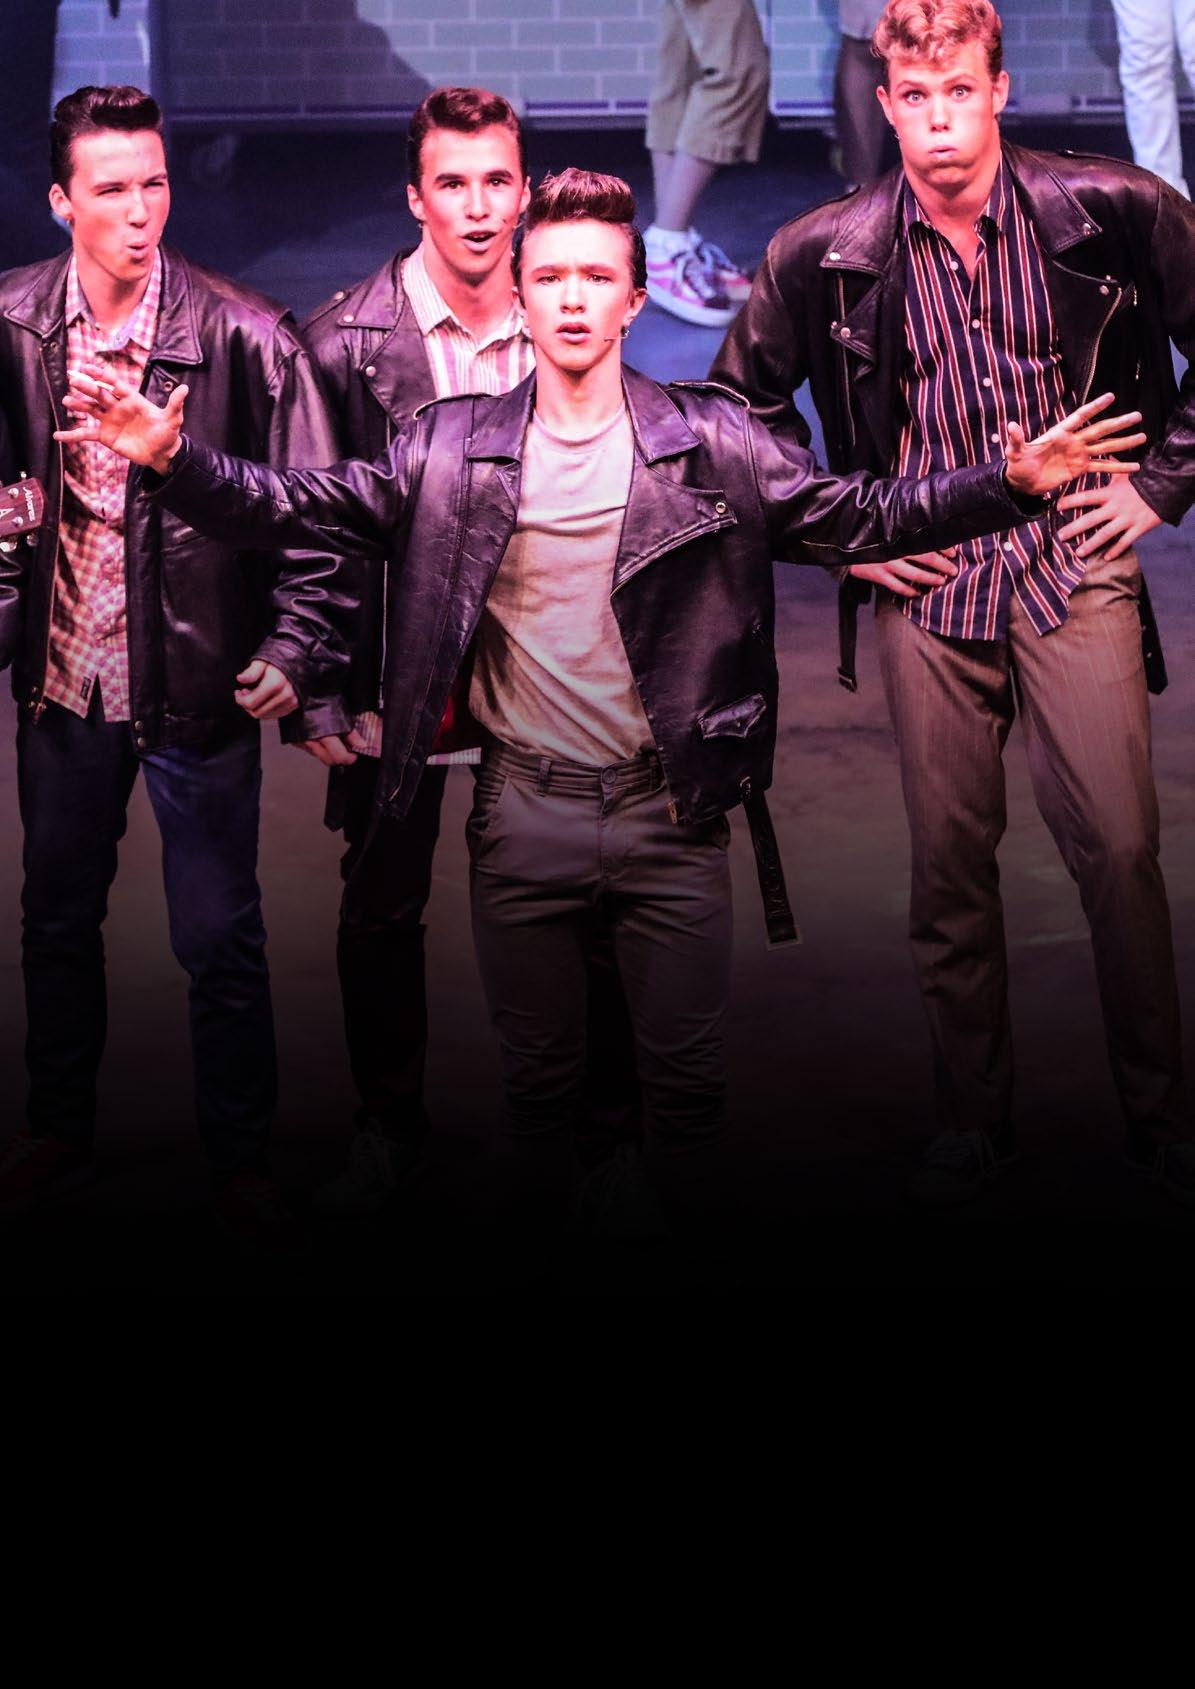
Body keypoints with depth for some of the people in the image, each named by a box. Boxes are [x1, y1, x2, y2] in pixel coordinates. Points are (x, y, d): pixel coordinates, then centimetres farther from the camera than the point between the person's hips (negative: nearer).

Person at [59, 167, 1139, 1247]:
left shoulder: (716, 445, -2)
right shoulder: (450, 450, 0)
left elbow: (859, 517, -3)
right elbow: (302, 507, -3)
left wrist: (1012, 482, -17)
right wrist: (174, 461, -19)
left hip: (672, 811, 0)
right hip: (523, 815, 1)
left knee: (688, 1075, 8)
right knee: (536, 1076, 13)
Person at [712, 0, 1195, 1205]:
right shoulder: (826, 256, -3)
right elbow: (741, 406, 11)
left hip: (1077, 564, -1)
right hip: (924, 580, 1)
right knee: (950, 859, 6)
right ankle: (972, 1120, 21)